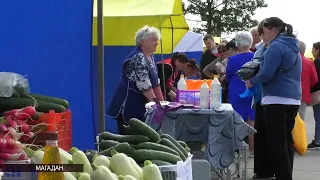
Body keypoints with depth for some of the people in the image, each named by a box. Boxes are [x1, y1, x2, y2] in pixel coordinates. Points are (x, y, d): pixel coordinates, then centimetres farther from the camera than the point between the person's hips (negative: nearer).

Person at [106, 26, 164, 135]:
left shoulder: (150, 56, 12)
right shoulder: (138, 58, -18)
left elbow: (155, 82, 16)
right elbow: (144, 85, -23)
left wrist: (161, 101, 10)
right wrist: (156, 102, -20)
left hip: (139, 105, 9)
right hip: (128, 105, -9)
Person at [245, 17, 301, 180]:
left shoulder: (276, 47, -11)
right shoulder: (293, 47, 18)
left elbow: (266, 74, -18)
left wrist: (251, 82, -1)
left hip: (277, 100, -9)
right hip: (293, 100, 9)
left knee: (276, 143, -7)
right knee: (287, 140, 12)